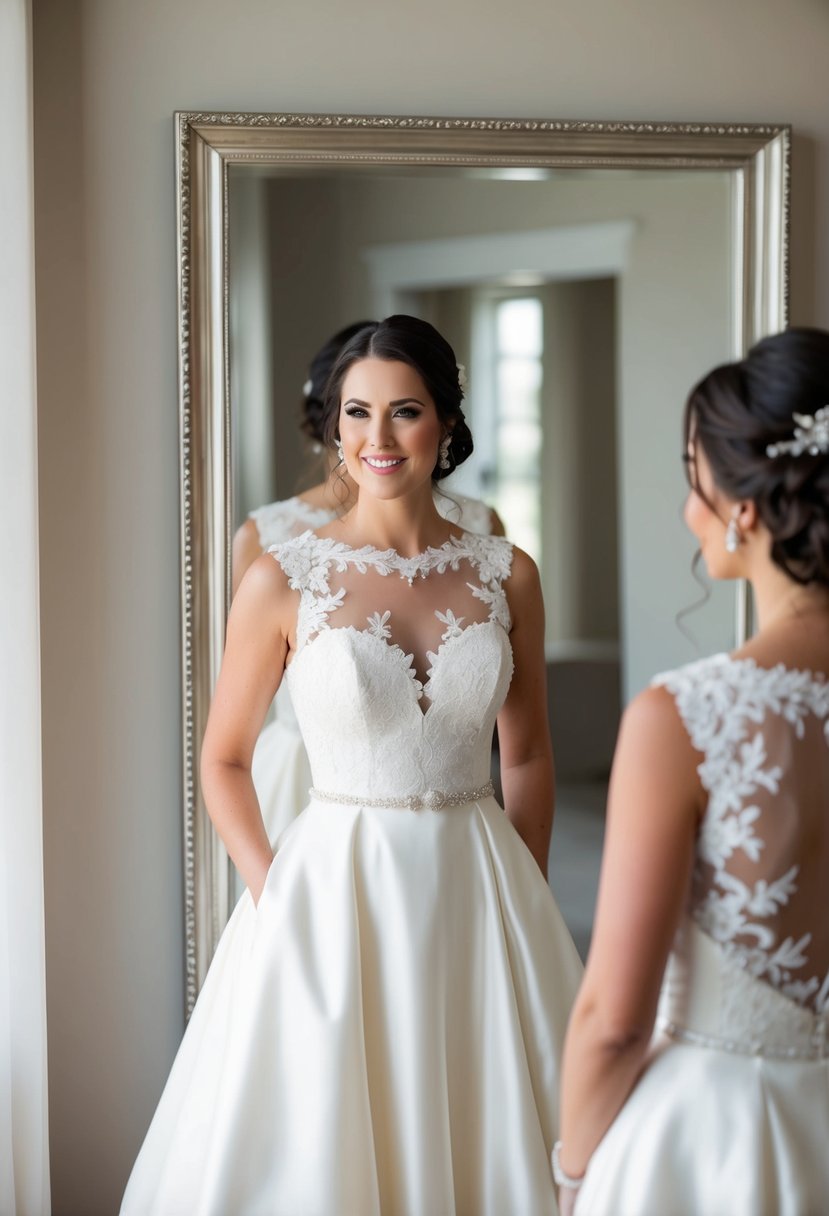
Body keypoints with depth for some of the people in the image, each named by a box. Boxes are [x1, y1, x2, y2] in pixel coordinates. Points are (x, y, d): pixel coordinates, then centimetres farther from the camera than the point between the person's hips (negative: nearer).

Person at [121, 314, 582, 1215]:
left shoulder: (506, 575, 1)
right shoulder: (283, 580, -5)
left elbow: (528, 755, 10)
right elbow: (224, 761, 2)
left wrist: (529, 902, 6)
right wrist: (276, 896, -7)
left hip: (477, 893, 2)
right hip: (334, 887, -2)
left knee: (487, 1135, 11)